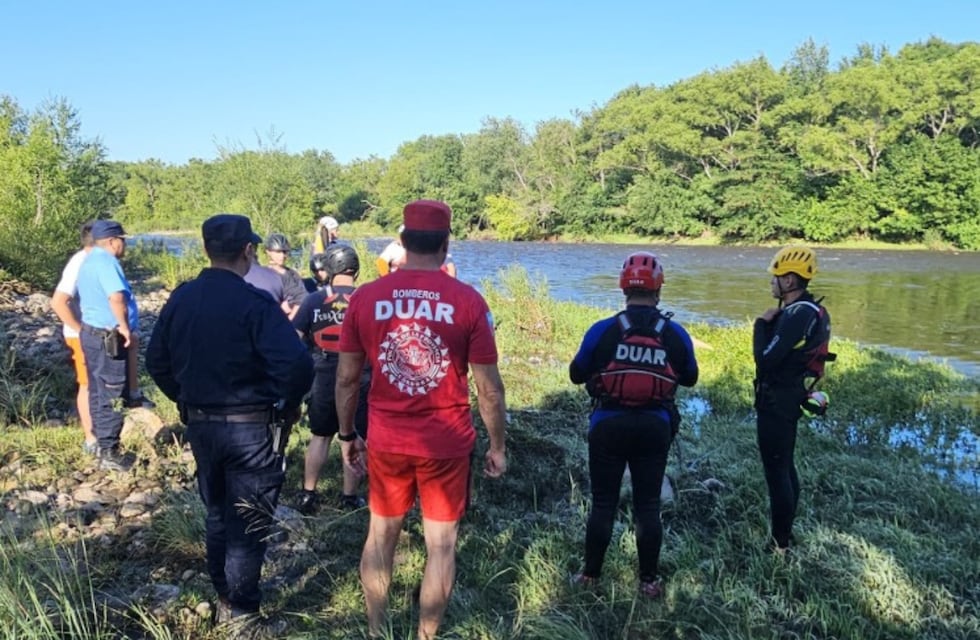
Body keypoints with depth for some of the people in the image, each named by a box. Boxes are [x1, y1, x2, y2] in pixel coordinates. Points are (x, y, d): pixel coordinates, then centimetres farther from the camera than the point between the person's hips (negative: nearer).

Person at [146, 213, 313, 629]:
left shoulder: (181, 299, 2)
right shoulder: (253, 303, -18)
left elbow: (157, 362, 10)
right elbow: (297, 363, -28)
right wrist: (288, 405, -10)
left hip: (200, 424, 6)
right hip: (251, 428, -6)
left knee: (217, 514, 22)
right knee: (248, 524, 7)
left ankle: (224, 602, 36)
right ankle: (242, 614, 16)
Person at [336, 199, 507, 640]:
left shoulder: (365, 297, -5)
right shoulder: (468, 301, -11)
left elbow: (346, 378, 0)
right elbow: (489, 387, -8)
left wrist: (346, 435, 14)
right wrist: (497, 446, 4)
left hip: (386, 441, 3)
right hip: (447, 444, -2)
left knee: (381, 534, 19)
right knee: (441, 543, 13)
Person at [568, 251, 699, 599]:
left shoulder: (602, 330, -11)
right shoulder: (676, 334, -5)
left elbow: (576, 374, 0)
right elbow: (690, 378, 10)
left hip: (609, 425, -1)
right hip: (655, 427, 1)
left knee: (603, 504, 11)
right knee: (648, 506, 12)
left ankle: (590, 576, 20)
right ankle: (649, 580, 21)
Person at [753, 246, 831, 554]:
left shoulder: (798, 315, -23)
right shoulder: (807, 309, 9)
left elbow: (765, 358, -26)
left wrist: (761, 323, -13)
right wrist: (770, 323, -5)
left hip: (776, 401, -11)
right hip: (787, 397, 11)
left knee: (776, 472, -1)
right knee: (785, 467, 20)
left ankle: (780, 543, 9)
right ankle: (784, 532, 34)